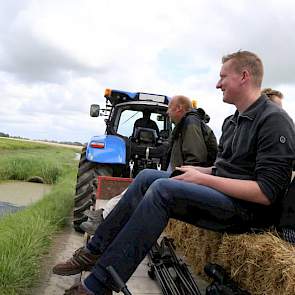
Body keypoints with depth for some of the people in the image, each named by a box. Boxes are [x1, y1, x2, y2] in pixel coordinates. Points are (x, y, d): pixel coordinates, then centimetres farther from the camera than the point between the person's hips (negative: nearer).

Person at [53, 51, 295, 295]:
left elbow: (267, 192, -21)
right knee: (147, 177, -5)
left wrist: (203, 179, -19)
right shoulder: (232, 121, 17)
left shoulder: (274, 120, -13)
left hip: (248, 209, -9)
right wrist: (196, 171, 3)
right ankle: (95, 252, -3)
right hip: (221, 193, 9)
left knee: (162, 188, -28)